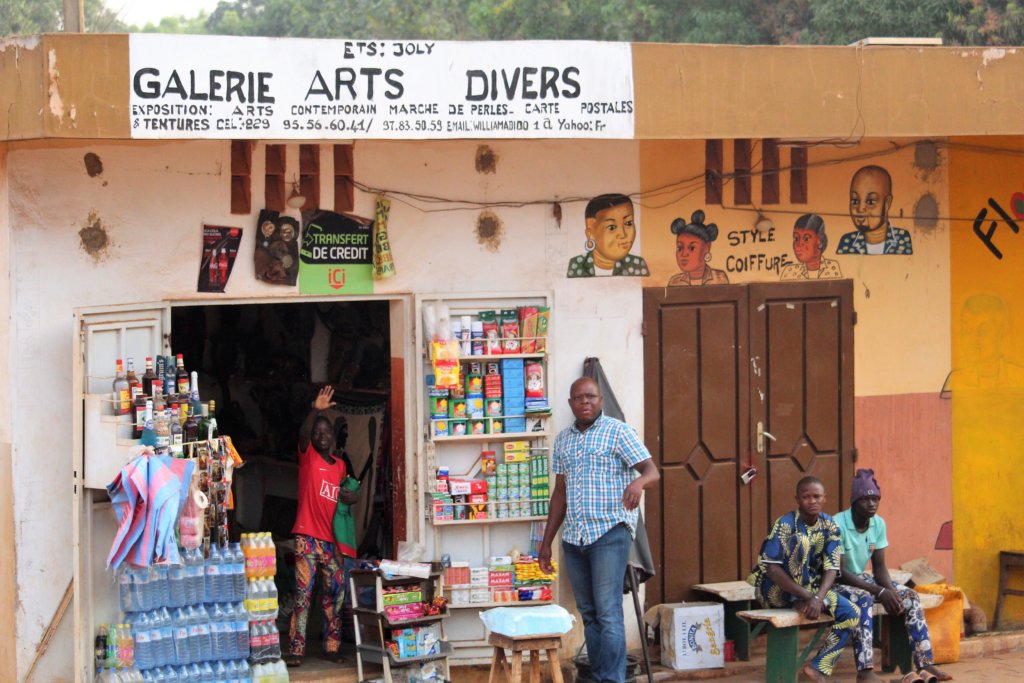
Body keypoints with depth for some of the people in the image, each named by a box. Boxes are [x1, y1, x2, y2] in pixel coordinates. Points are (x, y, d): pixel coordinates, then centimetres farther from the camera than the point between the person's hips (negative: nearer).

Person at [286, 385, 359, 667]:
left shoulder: (341, 465, 15)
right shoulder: (308, 456, 0)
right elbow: (302, 435, -20)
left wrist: (352, 497, 3)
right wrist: (315, 410, -37)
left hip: (332, 539, 5)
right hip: (307, 537, -5)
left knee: (335, 594, 7)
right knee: (302, 594, -8)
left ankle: (332, 647, 14)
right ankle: (296, 650, -10)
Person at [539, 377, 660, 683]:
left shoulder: (618, 431, -3)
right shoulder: (563, 439, 15)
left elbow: (652, 471, -11)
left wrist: (638, 482, -35)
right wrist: (546, 542, 18)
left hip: (610, 532, -6)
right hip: (573, 538, 6)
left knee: (608, 612, -12)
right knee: (588, 613, 8)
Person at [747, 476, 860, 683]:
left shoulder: (830, 526, -3)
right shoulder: (785, 524, -19)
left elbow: (831, 569, -9)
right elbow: (771, 568, -25)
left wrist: (818, 597, -29)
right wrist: (806, 595, -32)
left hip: (810, 589, 6)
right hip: (776, 589, -6)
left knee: (852, 614, -16)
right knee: (800, 541, -29)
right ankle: (799, 603, -17)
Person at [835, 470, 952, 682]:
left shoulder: (878, 524, -2)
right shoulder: (838, 525, -24)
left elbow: (879, 567, 2)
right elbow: (839, 571, -25)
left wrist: (890, 590, -20)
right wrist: (879, 592, -29)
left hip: (862, 578, 8)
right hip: (836, 583, -8)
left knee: (909, 596, -9)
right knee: (863, 599, -38)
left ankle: (925, 664, -13)